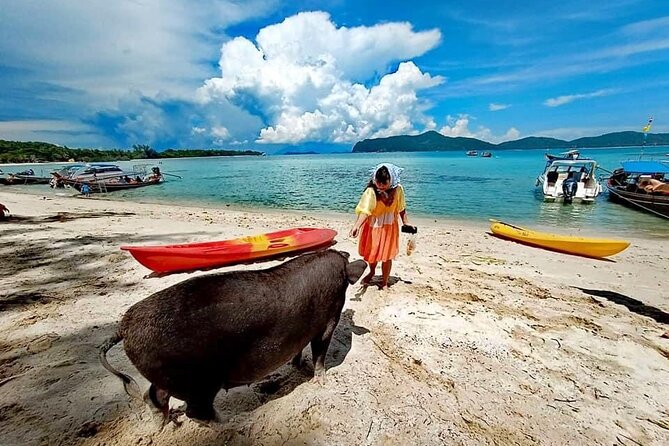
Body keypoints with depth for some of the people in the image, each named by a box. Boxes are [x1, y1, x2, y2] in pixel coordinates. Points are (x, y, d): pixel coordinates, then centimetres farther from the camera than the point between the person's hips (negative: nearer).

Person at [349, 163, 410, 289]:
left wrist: (406, 223, 1)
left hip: (389, 227, 1)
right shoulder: (371, 191, -26)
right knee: (371, 253, 17)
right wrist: (356, 225, -52)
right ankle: (372, 272, 50)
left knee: (387, 256, 7)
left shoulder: (398, 189, -15)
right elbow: (364, 210, -37)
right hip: (372, 226, -1)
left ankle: (384, 282, 29)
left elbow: (401, 208, 1)